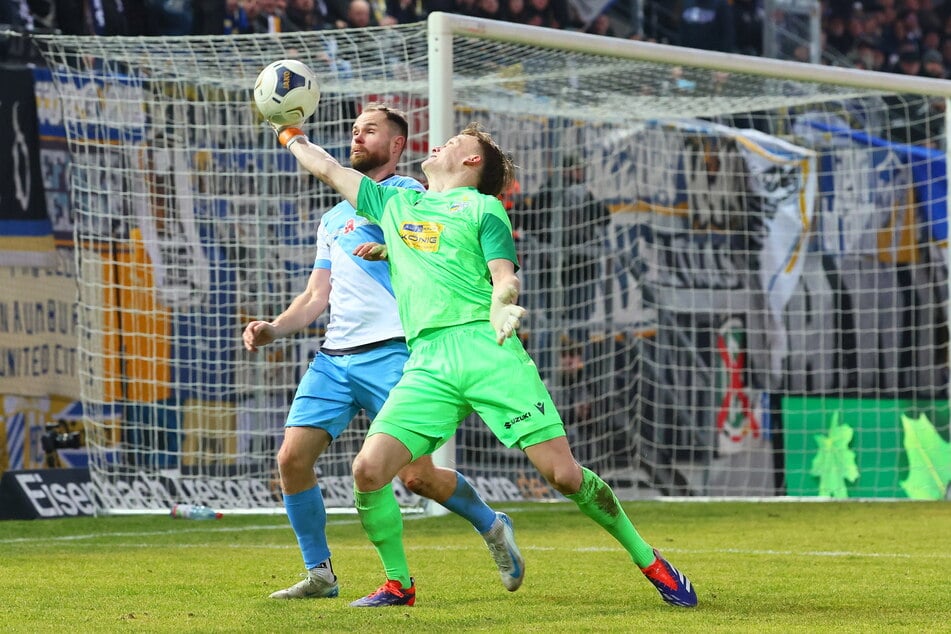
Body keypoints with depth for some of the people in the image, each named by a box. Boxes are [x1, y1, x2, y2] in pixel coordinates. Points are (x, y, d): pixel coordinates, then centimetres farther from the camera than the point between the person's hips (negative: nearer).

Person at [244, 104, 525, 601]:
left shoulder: (404, 192, 1)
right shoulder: (332, 219, 25)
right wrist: (274, 329, 7)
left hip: (391, 352, -7)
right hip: (334, 356, 7)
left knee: (416, 475, -10)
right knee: (292, 457, -9)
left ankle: (492, 527, 18)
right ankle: (319, 573, 4)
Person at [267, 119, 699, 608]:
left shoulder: (483, 208, 12)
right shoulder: (394, 204, 26)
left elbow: (506, 279, 0)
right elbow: (327, 168, 36)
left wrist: (501, 309, -21)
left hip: (486, 349, -4)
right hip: (427, 363, 4)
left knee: (564, 475, -12)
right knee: (367, 471, -14)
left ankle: (650, 563, 5)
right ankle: (398, 584, 7)